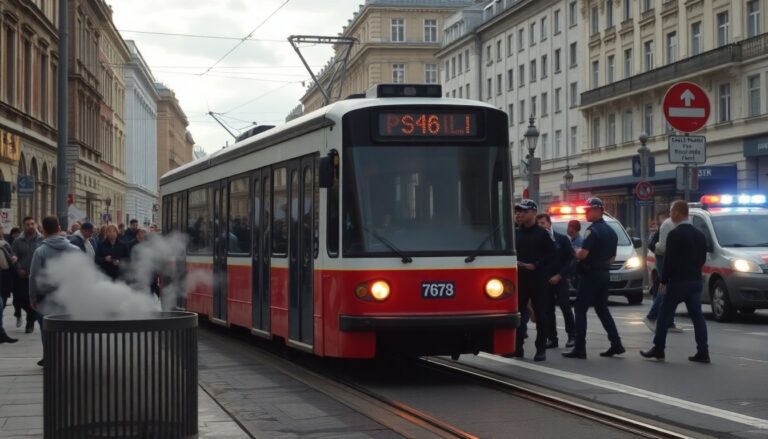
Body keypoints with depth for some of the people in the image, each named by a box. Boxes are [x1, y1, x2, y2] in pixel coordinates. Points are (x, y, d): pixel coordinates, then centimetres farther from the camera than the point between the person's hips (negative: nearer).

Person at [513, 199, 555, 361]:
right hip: (520, 278, 4)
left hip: (538, 279, -4)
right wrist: (516, 263, -4)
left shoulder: (541, 233, -3)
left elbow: (551, 254, -6)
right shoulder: (515, 233, 10)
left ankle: (541, 349, 5)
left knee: (540, 314, 0)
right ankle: (518, 347, 12)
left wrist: (535, 265, -13)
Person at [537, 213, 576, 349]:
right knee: (548, 310, 3)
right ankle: (552, 338, 8)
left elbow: (570, 259, -2)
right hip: (544, 280, 2)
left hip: (560, 280, -2)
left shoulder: (562, 239, 0)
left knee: (566, 307, -5)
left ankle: (572, 336, 3)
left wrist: (559, 276, -9)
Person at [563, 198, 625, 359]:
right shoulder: (610, 231, 14)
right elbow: (612, 256, 20)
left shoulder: (593, 231, -16)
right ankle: (616, 344, 11)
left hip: (591, 274, -9)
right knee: (602, 309, 17)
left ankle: (580, 348, -7)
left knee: (580, 310, -4)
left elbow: (583, 254, -23)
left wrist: (576, 253, -4)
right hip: (605, 274, 9)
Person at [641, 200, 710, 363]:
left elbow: (669, 260, -15)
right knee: (697, 316, 4)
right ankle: (703, 352, 0)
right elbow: (702, 258, 13)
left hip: (678, 281, -6)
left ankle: (658, 349, 9)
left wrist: (664, 281, -9)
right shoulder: (699, 234, 9)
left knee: (665, 315, 4)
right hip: (695, 281, 6)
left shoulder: (675, 235, -13)